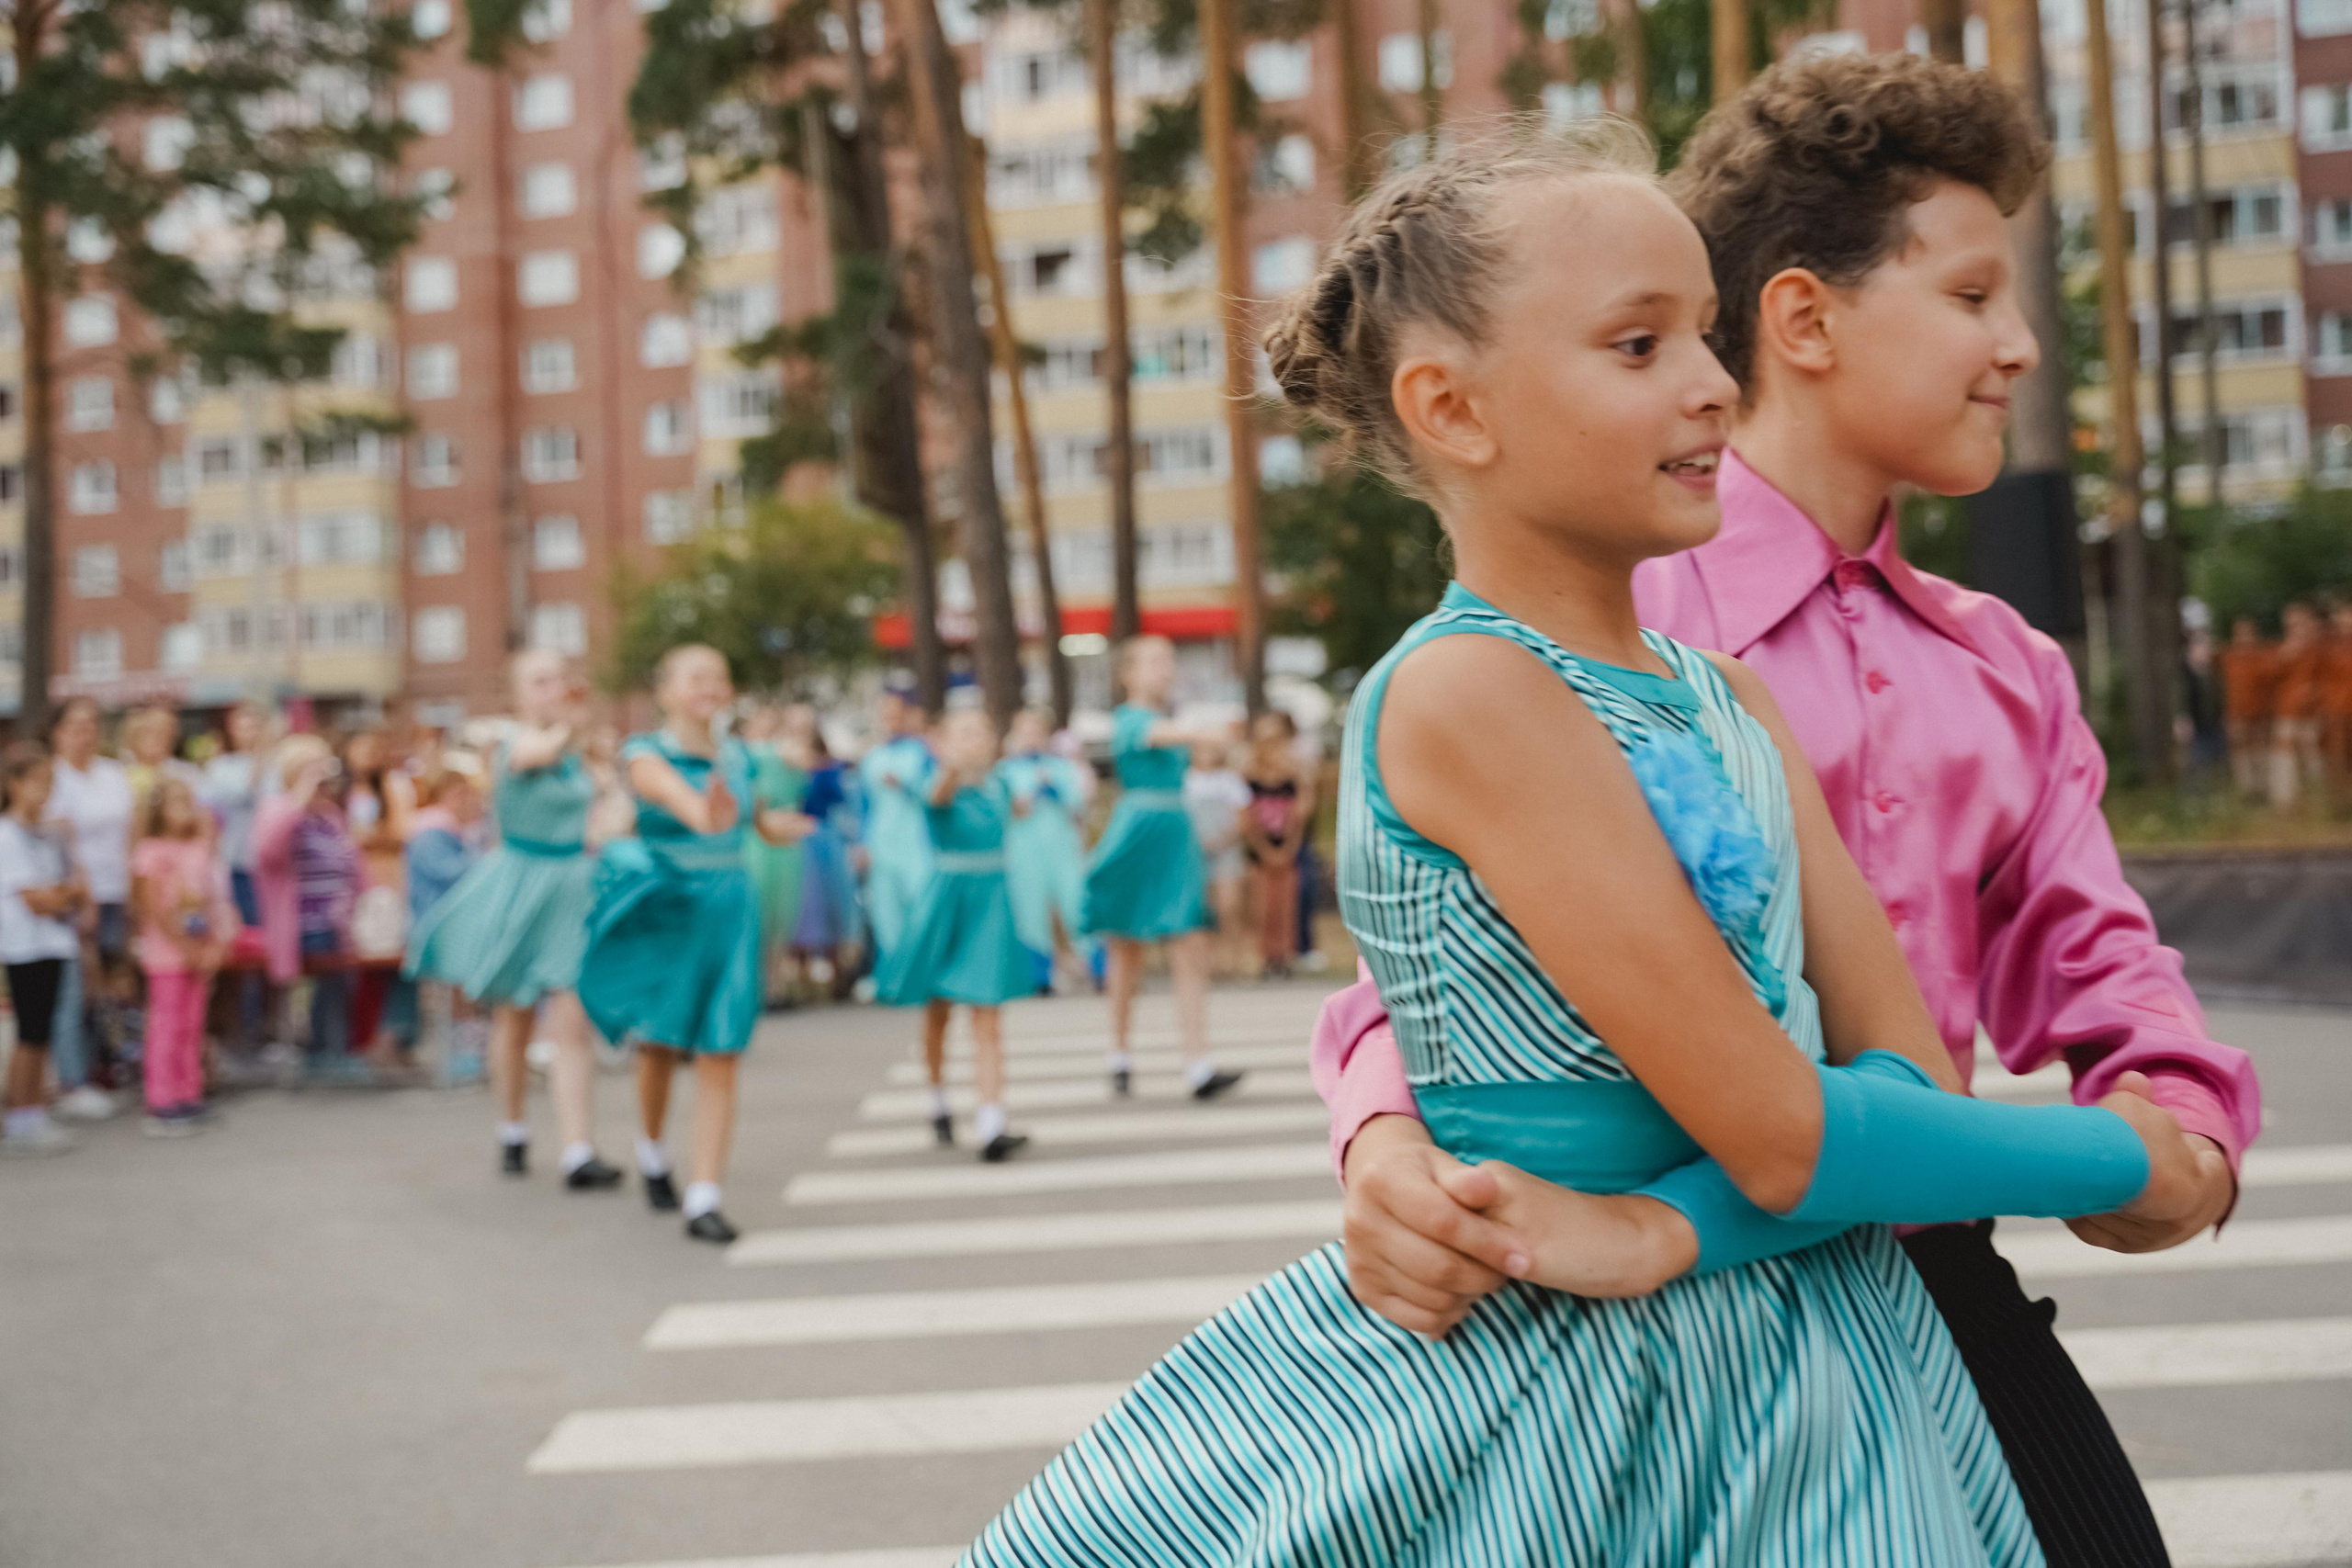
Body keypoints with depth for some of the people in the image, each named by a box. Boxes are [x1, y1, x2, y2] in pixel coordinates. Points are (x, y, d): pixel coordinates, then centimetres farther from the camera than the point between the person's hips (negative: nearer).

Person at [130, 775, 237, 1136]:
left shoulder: (201, 848, 10)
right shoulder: (152, 852, -8)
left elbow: (214, 898, 10)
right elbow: (155, 909, -13)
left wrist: (214, 947, -2)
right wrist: (185, 948, -15)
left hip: (199, 953, 6)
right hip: (167, 953, -6)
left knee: (192, 1028, 10)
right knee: (166, 1028, -3)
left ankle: (189, 1098, 18)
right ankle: (161, 1107, 1)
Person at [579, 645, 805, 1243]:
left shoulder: (738, 757, 6)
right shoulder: (646, 753, -9)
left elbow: (759, 819, 24)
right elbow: (669, 788, -34)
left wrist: (776, 826, 2)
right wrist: (704, 815, -54)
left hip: (728, 909, 3)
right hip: (662, 909, -3)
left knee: (719, 1058, -4)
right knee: (660, 1045, 9)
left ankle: (703, 1200, -2)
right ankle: (653, 1148, 40)